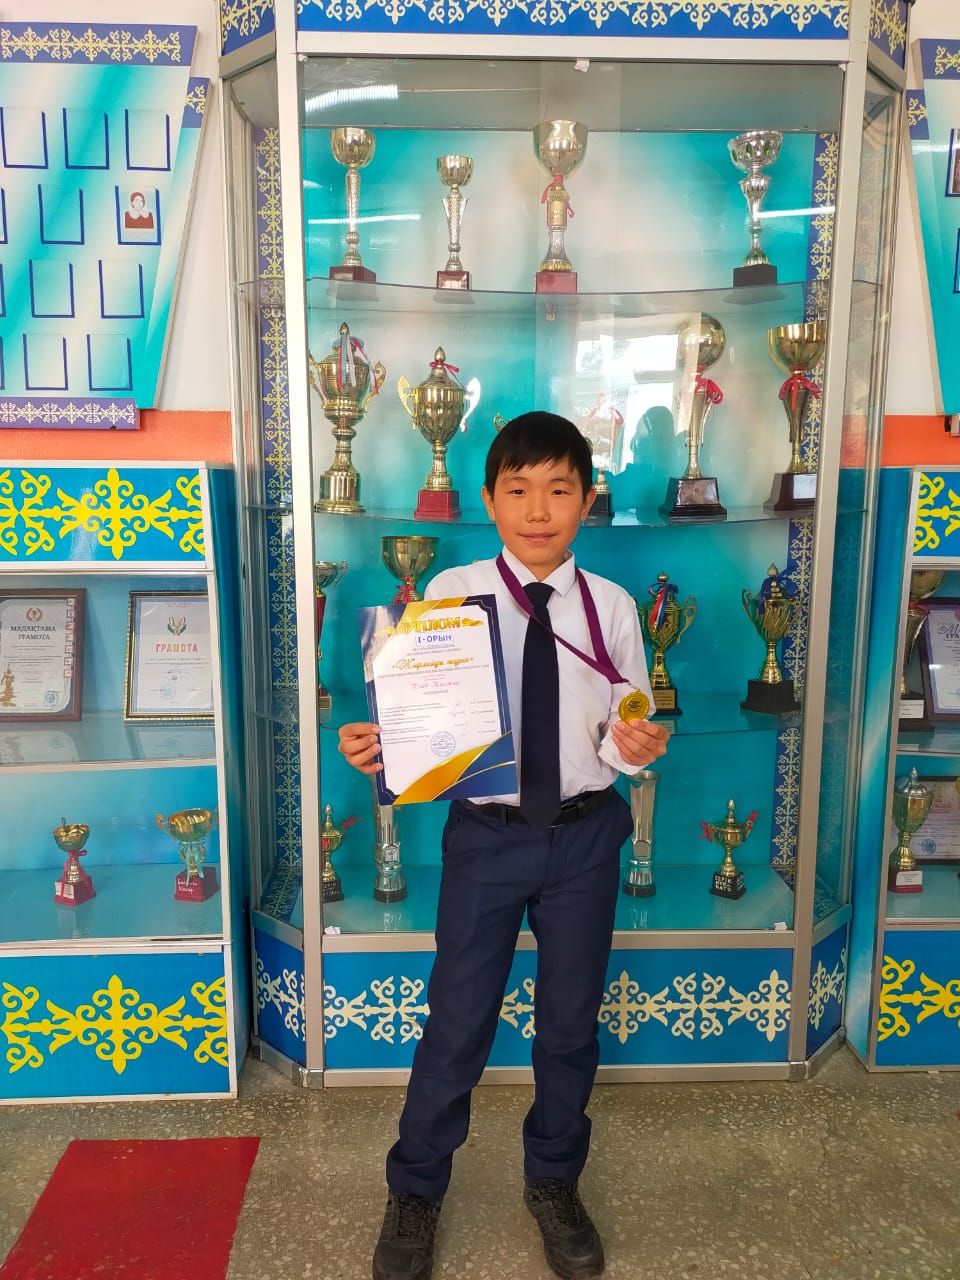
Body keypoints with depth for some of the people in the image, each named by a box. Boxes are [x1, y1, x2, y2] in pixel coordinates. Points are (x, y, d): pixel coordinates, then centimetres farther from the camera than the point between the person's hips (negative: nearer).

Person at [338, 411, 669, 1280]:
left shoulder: (610, 607, -3)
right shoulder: (450, 594, -7)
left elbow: (623, 737, 0)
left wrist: (637, 747, -22)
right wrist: (378, 748, -26)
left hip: (584, 835, 2)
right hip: (486, 834, -2)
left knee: (572, 1019, 18)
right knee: (459, 1019, 10)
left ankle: (554, 1181, 45)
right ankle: (416, 1191, 38)